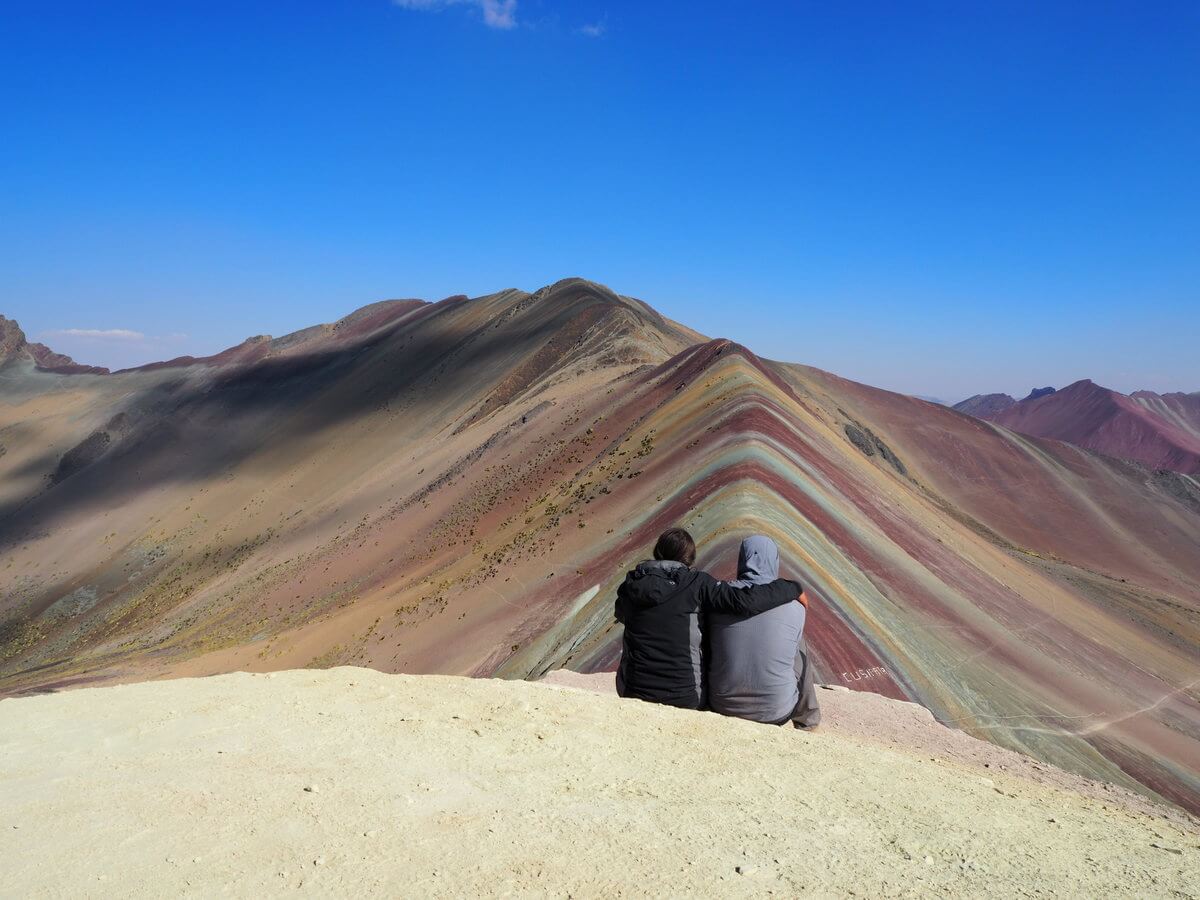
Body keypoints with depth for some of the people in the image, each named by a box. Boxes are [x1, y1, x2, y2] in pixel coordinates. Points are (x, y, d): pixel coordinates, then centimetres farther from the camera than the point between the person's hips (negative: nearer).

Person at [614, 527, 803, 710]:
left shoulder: (632, 583, 1)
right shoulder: (696, 583, -10)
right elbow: (745, 601, -19)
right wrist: (794, 589, -5)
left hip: (634, 693, 2)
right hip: (685, 698, -2)